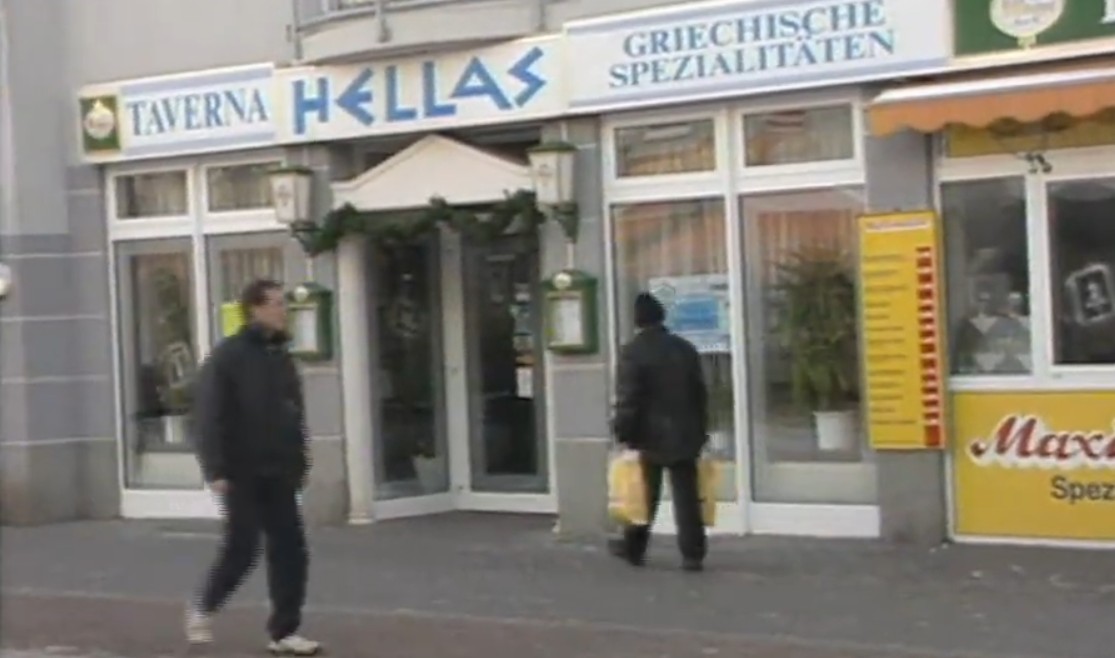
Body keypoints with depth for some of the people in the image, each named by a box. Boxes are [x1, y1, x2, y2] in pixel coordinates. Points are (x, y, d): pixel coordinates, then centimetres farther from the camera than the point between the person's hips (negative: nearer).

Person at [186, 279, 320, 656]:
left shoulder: (281, 356, 12)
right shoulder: (227, 356, -9)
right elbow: (209, 418, -14)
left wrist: (299, 463, 13)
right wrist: (216, 470, -19)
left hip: (278, 474, 6)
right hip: (243, 475, -6)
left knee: (290, 550, 1)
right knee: (242, 548, -3)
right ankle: (202, 609, 22)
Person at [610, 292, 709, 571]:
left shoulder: (632, 352, -10)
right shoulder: (685, 349, 7)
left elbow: (627, 399, -14)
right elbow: (700, 394, 11)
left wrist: (624, 435, -9)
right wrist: (701, 431, 17)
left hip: (649, 436, -3)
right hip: (685, 435, 3)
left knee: (643, 496, 10)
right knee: (686, 496, 3)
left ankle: (633, 547, 21)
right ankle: (692, 553, 0)